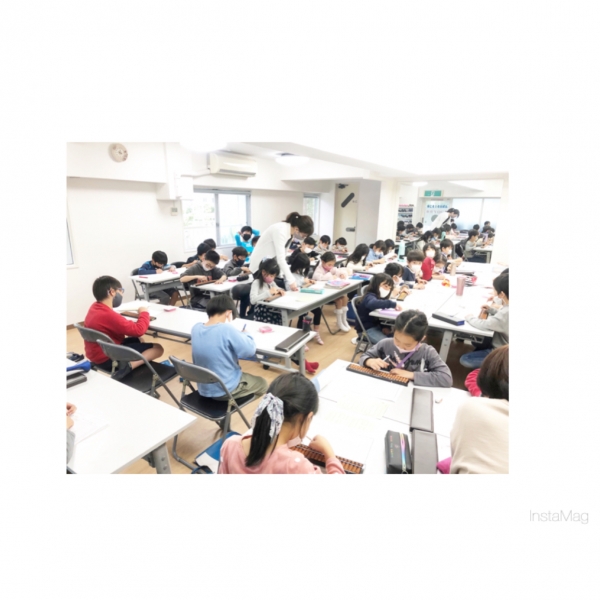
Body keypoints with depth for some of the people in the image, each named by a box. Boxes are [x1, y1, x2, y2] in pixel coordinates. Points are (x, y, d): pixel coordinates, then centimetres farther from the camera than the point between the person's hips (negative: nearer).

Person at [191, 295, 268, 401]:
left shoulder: (196, 328, -7)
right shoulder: (226, 329, -27)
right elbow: (250, 351, -18)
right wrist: (243, 334, 0)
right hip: (227, 390, -7)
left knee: (245, 375, 32)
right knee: (262, 383, 20)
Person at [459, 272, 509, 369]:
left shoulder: (506, 313, -35)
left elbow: (485, 325, -36)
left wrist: (470, 318, -19)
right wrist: (492, 310, 1)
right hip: (502, 346, 10)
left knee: (464, 360, -8)